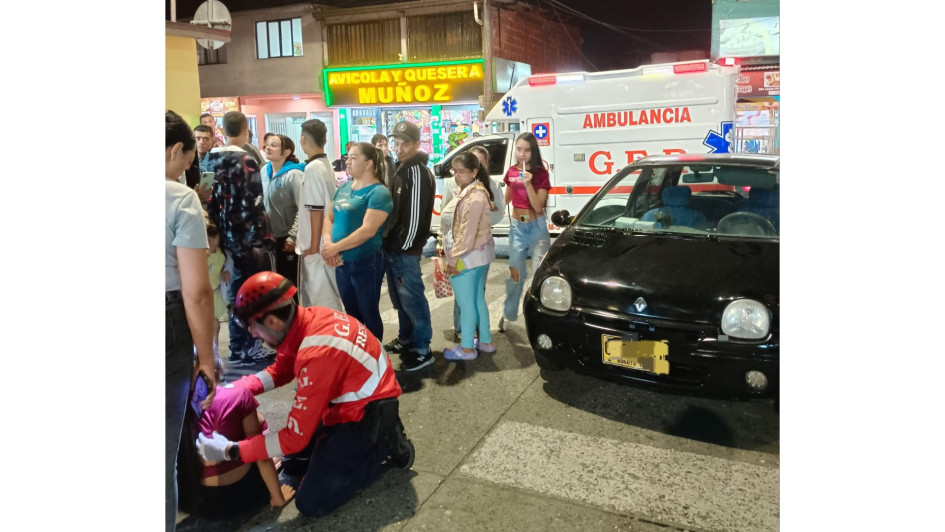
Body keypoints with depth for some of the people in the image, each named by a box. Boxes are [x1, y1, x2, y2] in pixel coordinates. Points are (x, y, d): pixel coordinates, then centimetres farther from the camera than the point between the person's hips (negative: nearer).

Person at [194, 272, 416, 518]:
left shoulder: (317, 354, -33)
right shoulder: (305, 319, -8)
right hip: (349, 401, 9)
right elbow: (280, 370, 11)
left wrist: (230, 451, -17)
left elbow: (295, 437, -25)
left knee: (312, 503, -8)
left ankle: (386, 449, 3)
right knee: (294, 468, 16)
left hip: (369, 417, -9)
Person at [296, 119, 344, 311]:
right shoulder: (326, 165, 10)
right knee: (327, 294, 17)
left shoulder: (312, 168, -17)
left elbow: (316, 210, -19)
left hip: (316, 244, -9)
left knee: (320, 297, -1)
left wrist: (314, 246, -15)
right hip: (325, 240, 9)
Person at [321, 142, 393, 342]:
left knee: (369, 314, 5)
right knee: (351, 313, 18)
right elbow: (329, 217, 10)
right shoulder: (344, 187, 9)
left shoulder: (378, 193, -14)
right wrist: (328, 242, -9)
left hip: (366, 263, -7)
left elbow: (368, 230, -23)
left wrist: (336, 247, -21)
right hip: (342, 262, 7)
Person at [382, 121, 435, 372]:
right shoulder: (401, 168, 15)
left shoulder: (418, 172, -17)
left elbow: (415, 216, -21)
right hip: (393, 246, 10)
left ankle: (422, 350, 6)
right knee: (399, 299, 20)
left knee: (412, 299, -3)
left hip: (406, 250, -10)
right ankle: (405, 339, 35)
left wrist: (403, 247, -16)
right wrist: (391, 243, 15)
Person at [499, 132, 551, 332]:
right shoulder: (511, 172, 2)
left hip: (537, 227, -3)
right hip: (517, 227, 3)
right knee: (515, 272, 10)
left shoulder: (540, 173, -9)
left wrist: (528, 183, -27)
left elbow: (538, 207, -17)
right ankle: (508, 314, 22)